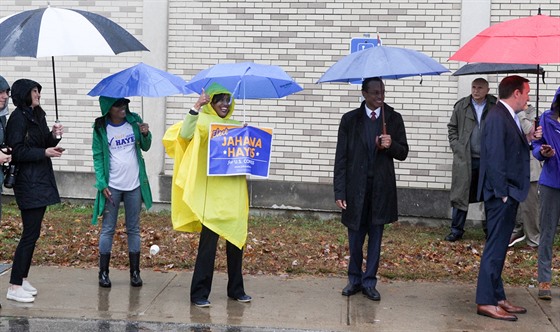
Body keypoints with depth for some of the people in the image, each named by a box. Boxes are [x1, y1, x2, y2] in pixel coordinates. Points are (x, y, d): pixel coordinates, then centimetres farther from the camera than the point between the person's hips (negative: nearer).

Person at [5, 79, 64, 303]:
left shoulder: (37, 115, 13)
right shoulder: (18, 118, -12)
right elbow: (17, 151, -17)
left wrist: (53, 136, -1)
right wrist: (45, 152, -21)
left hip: (41, 180, 9)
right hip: (28, 182, -9)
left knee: (33, 232, 12)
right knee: (30, 233, -9)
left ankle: (22, 278, 22)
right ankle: (14, 287, -4)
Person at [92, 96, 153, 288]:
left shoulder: (134, 121, 2)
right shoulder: (101, 128, -4)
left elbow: (145, 147, 10)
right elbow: (98, 157, -3)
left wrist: (146, 135, -12)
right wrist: (102, 184, -11)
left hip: (134, 185, 2)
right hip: (112, 186, -2)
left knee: (133, 229, 9)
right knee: (108, 229, 4)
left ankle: (135, 272, 16)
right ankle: (103, 273, 11)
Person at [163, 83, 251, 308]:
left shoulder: (237, 126, 16)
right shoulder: (203, 122, -1)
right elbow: (184, 134, -21)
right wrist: (196, 108, -24)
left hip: (234, 192, 6)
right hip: (212, 193, -6)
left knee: (237, 240, 10)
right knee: (208, 242, -6)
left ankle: (236, 289, 23)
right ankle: (199, 293, 2)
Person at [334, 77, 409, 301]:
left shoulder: (394, 119, 3)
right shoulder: (350, 120, 0)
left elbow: (403, 153, 7)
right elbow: (341, 158, -1)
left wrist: (391, 146, -17)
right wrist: (339, 192, -6)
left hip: (381, 188, 1)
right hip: (356, 187, -1)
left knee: (375, 236, 7)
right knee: (355, 236, 7)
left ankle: (369, 282, 18)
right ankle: (354, 279, 24)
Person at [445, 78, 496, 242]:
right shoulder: (461, 106, 4)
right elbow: (452, 127, 13)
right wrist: (455, 146, 3)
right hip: (465, 159, 1)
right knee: (460, 194, 2)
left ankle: (489, 229, 20)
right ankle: (456, 230, 10)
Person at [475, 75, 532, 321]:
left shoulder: (508, 117, 14)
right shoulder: (498, 117, -16)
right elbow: (495, 157, -21)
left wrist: (528, 140, 1)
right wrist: (502, 192, -20)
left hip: (508, 194, 10)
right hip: (501, 195, -10)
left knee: (498, 248, 14)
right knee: (495, 248, -6)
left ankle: (497, 298, 22)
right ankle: (486, 302, -1)